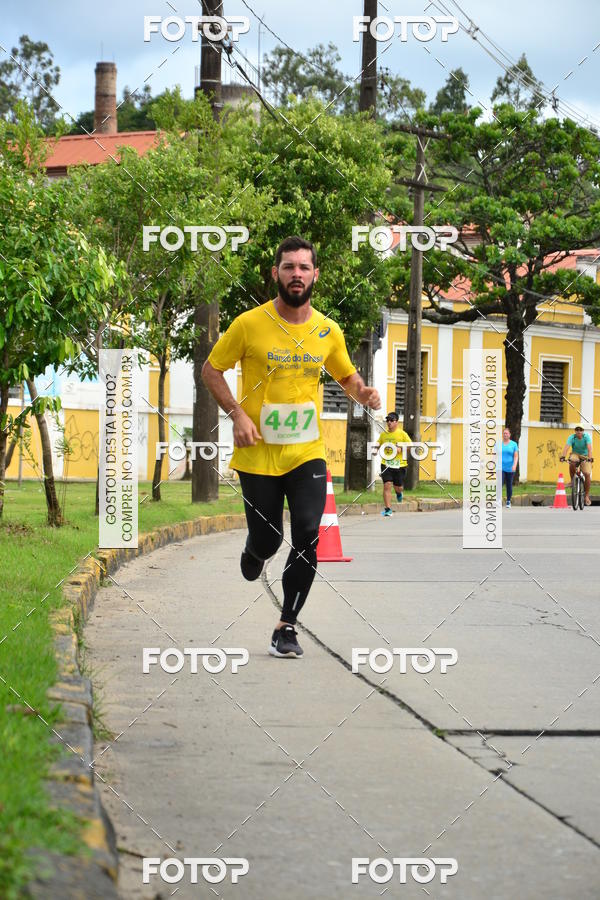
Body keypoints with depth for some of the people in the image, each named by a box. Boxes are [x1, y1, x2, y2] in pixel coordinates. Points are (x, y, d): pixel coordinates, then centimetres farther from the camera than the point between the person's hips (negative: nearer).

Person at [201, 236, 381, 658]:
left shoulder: (329, 331, 2)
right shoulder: (249, 324, -7)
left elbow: (347, 376, 18)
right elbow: (212, 370, 2)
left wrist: (363, 393, -5)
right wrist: (238, 414, -12)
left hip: (307, 453, 2)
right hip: (258, 454, -2)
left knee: (308, 537, -12)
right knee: (268, 539, 3)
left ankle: (287, 627, 0)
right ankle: (253, 555, 44)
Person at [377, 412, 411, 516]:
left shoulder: (402, 434, -4)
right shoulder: (383, 434, 6)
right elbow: (378, 445, 19)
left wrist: (401, 450, -18)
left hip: (400, 465, -1)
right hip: (386, 464, 1)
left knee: (399, 487, 10)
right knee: (387, 485, -11)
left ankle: (398, 493, 49)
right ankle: (388, 509, -6)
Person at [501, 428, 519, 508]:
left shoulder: (514, 444, 4)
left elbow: (516, 456, -1)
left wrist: (515, 465, -15)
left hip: (510, 469, 0)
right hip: (501, 468, 0)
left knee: (509, 486, 6)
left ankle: (508, 502, 16)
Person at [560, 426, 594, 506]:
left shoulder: (586, 437, -19)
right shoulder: (571, 437, -18)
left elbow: (589, 448, -32)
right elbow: (567, 447, -31)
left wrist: (590, 457, -49)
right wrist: (563, 456, -49)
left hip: (585, 456, 0)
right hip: (575, 454, 0)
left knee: (587, 474, -16)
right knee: (572, 463, -36)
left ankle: (587, 496, -4)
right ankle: (572, 480, -12)